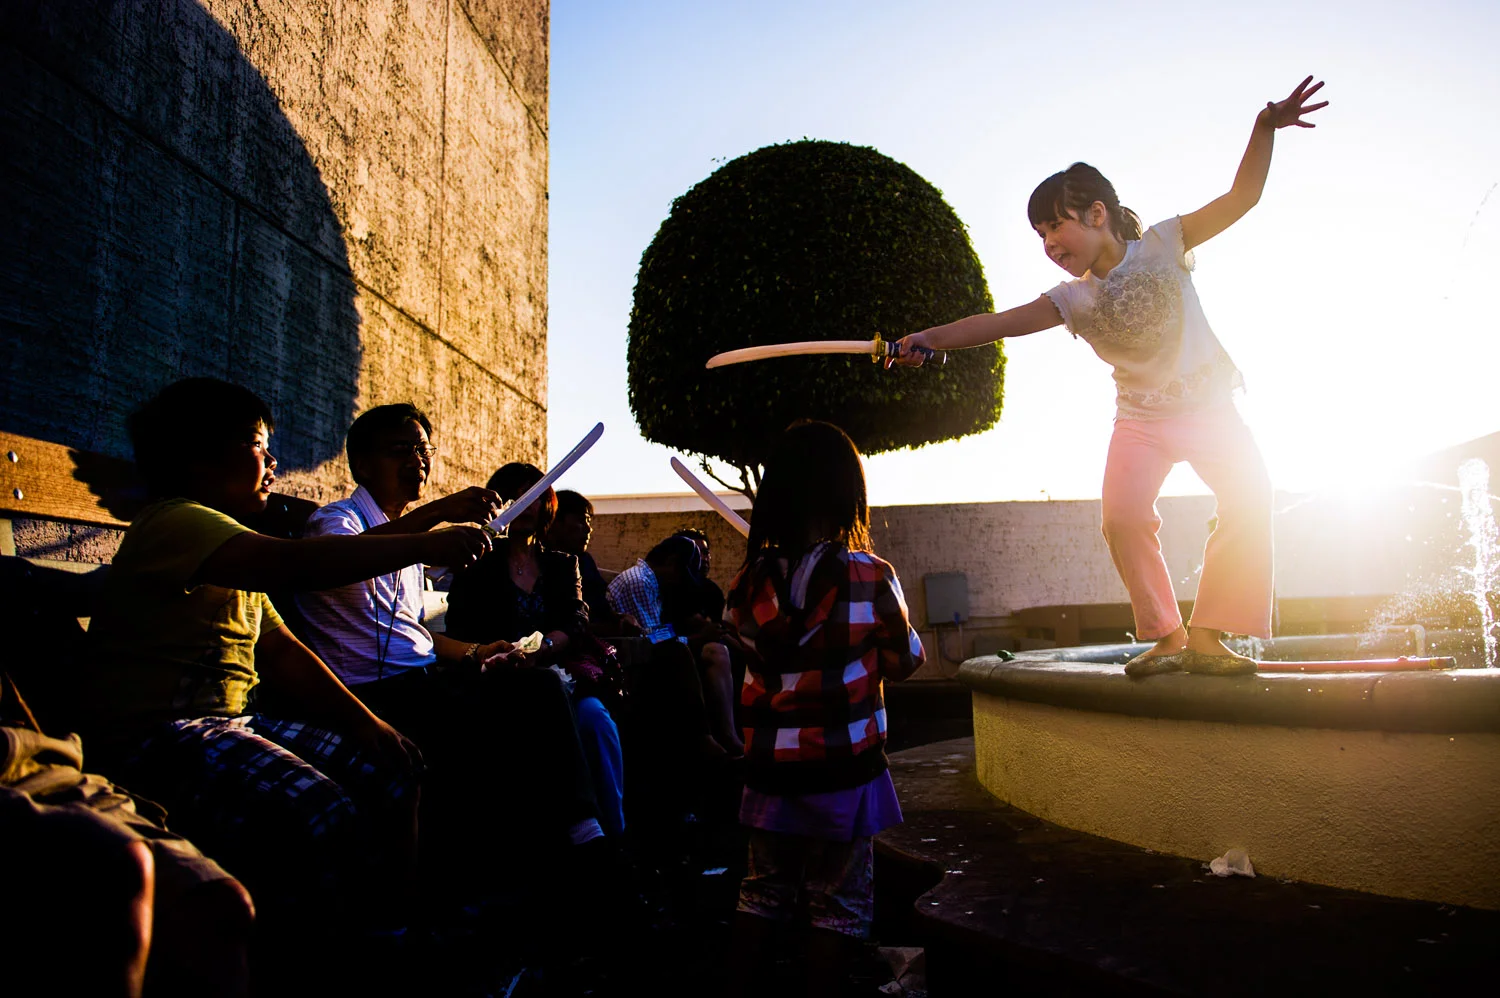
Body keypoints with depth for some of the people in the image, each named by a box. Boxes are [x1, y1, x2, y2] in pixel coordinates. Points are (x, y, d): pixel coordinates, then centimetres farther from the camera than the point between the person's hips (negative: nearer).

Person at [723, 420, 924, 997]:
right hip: (843, 768, -3)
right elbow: (902, 663, -2)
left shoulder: (751, 582, -7)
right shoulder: (870, 577, -15)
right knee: (839, 901, 12)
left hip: (770, 769, 4)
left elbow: (756, 658, 6)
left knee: (763, 889, 21)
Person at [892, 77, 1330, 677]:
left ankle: (1206, 637, -10)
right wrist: (931, 338, -25)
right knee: (1123, 516, -19)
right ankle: (1167, 637, -7)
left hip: (1209, 407, -1)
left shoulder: (1162, 245, -8)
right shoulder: (1074, 299, -4)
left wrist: (1264, 129, -24)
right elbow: (1002, 322, -14)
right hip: (1141, 419, 1)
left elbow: (1241, 197, -11)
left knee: (1249, 503, -17)